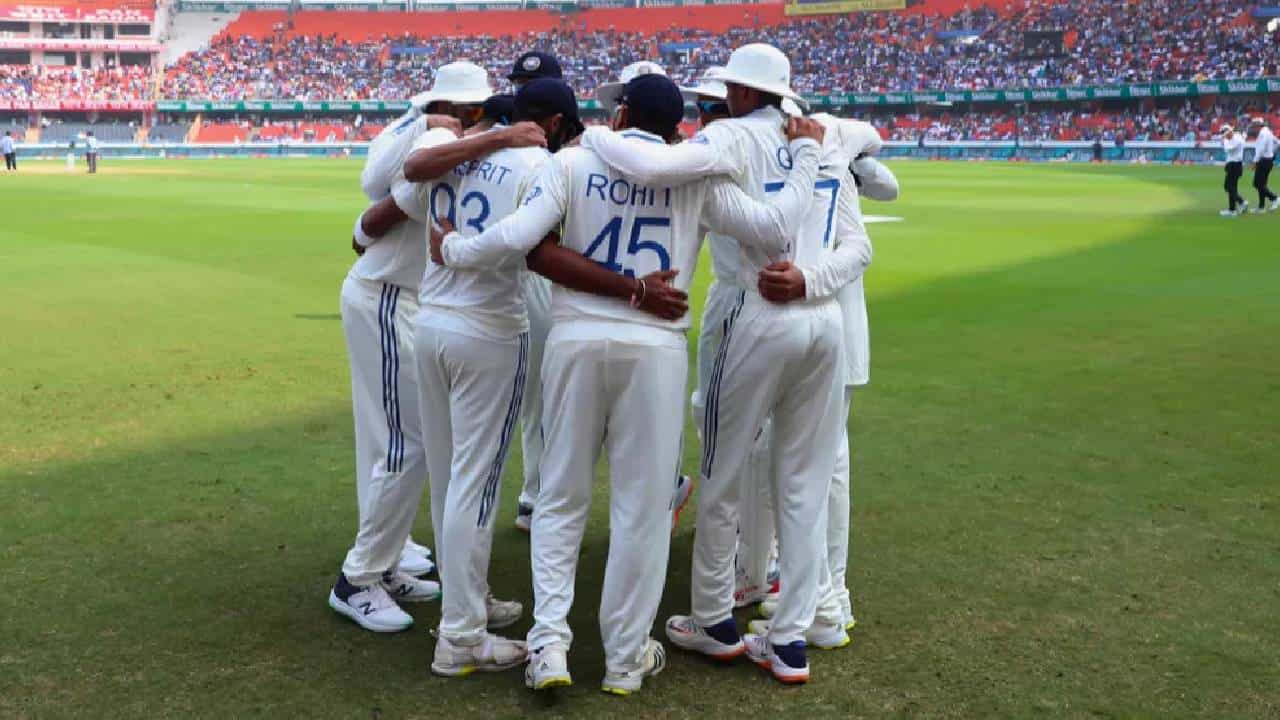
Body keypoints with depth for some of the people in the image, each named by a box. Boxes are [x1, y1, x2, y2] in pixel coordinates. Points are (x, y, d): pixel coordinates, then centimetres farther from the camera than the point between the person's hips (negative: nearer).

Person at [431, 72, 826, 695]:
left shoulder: (573, 162, 3)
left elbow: (517, 236, -9)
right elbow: (773, 228, -2)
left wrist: (452, 251, 9)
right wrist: (806, 152, 12)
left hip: (575, 340, 1)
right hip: (655, 348, -1)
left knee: (561, 497, 13)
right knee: (642, 503, 8)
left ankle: (549, 641, 8)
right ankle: (626, 658, 17)